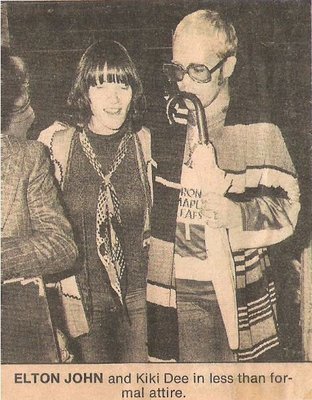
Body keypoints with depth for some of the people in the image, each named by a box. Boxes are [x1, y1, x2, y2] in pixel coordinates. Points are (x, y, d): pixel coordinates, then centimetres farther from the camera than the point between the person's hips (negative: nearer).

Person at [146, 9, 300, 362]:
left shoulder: (258, 135, 3)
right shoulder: (155, 129, 11)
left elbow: (285, 209, -5)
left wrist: (237, 214, -21)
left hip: (234, 300, -2)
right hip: (164, 298, 2)